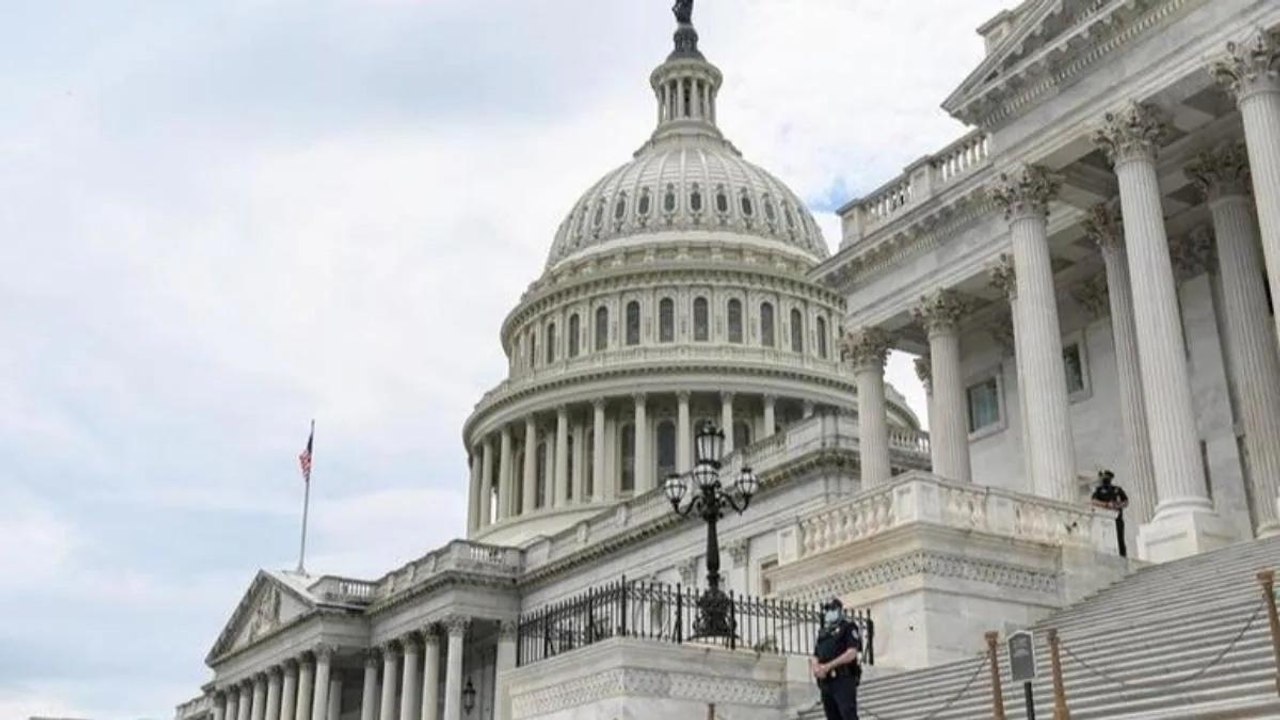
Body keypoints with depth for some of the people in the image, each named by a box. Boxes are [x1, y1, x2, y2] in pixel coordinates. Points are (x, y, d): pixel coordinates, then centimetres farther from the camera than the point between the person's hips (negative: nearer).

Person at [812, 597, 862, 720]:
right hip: (826, 681, 7)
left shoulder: (848, 628, 1)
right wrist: (815, 667, -7)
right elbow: (814, 657, 18)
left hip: (844, 679, -7)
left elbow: (852, 653, -12)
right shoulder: (822, 633, 21)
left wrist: (828, 666, -16)